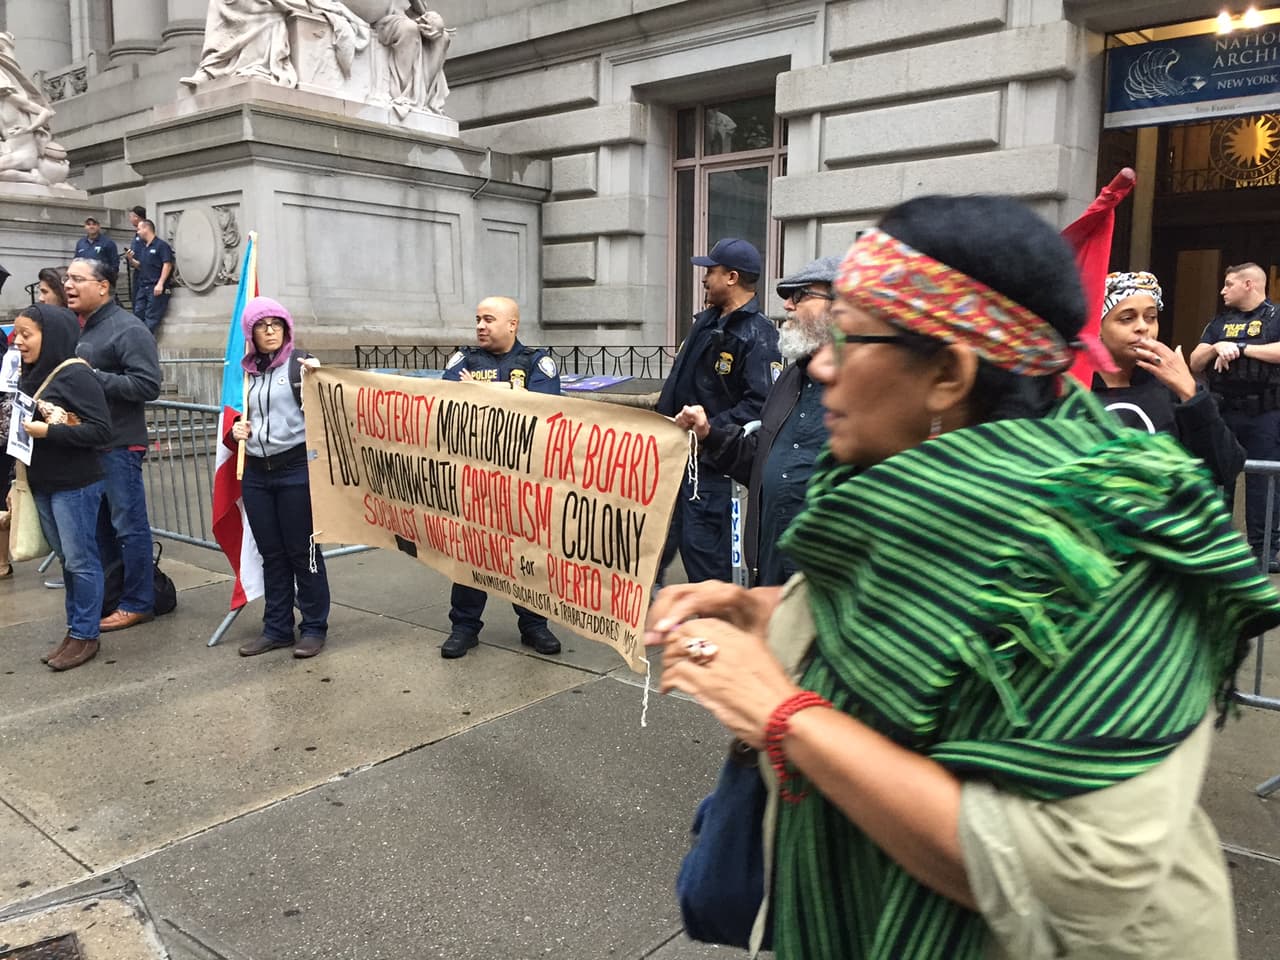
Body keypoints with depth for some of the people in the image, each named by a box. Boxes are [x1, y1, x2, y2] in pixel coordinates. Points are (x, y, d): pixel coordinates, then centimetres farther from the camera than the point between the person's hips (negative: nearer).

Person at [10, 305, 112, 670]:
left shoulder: (76, 376, -14)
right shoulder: (29, 376, 8)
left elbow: (101, 430, -19)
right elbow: (22, 426, 20)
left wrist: (48, 431, -22)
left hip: (75, 485, -8)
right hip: (41, 484, 8)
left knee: (80, 560, 1)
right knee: (66, 560, 14)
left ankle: (85, 636, 11)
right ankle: (74, 631, 23)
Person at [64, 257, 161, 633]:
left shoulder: (128, 329, -11)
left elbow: (148, 385, -20)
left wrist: (93, 376, -23)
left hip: (118, 445, -8)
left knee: (128, 525, -2)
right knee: (99, 524, 16)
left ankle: (138, 603, 7)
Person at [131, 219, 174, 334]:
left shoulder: (161, 245, -7)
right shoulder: (144, 247, 19)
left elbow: (167, 264, -15)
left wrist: (160, 284, -21)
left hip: (155, 287, -9)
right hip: (143, 287, 9)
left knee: (151, 317, -7)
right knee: (138, 315, 7)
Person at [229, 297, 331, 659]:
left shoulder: (299, 362, -3)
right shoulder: (246, 371, 12)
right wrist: (237, 428, 3)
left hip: (296, 469, -5)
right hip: (256, 473, 5)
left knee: (302, 552, 1)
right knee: (271, 554, 11)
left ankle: (314, 627, 11)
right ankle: (277, 628, 20)